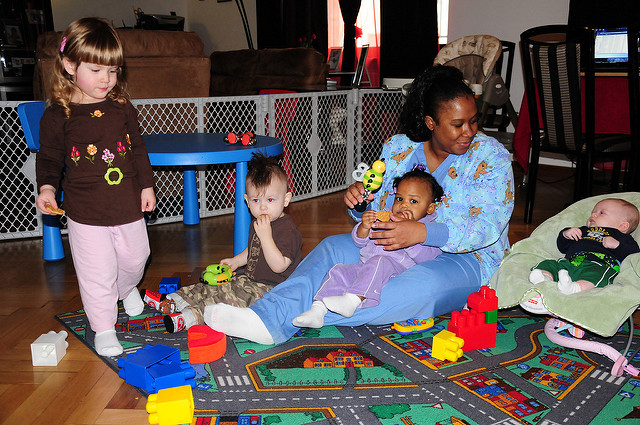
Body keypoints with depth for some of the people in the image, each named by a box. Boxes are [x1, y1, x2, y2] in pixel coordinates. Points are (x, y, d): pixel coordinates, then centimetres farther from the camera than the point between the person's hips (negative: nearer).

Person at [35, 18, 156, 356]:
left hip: (128, 205, 4)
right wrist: (46, 188, -18)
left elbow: (138, 149, 12)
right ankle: (103, 329, 19)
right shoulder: (57, 115, -7)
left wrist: (146, 185, 10)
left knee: (135, 257, 19)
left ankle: (127, 287, 53)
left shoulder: (122, 108, 4)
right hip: (86, 213, -3)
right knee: (97, 273, 2)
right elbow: (49, 157, -1)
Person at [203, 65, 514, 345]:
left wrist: (423, 232, -35)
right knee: (334, 247, -19)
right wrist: (359, 198, -17)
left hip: (465, 259, -4)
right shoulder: (397, 148, 4)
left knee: (422, 284, -38)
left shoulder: (491, 156, -7)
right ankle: (268, 316, -39)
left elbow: (488, 226, -18)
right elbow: (376, 213, 9)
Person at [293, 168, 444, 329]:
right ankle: (317, 309, -25)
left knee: (379, 262, -34)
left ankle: (351, 300, -47)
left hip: (396, 270, -5)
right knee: (339, 271, -14)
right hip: (365, 268, 6)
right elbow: (359, 241, 19)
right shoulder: (383, 218, 24)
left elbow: (425, 256, -12)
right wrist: (364, 227, -4)